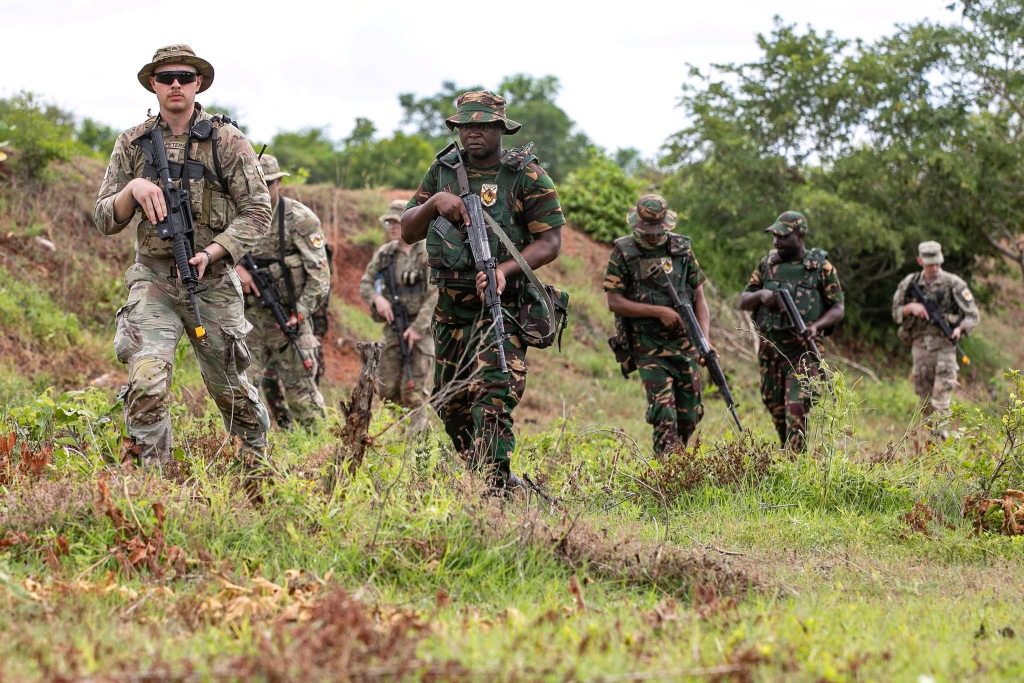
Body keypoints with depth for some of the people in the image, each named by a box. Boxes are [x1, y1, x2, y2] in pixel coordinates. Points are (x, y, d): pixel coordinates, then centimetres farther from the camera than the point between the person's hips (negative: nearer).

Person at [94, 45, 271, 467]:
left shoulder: (227, 141, -2)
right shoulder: (132, 144, 5)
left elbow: (257, 212, -3)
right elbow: (104, 221, 5)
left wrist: (212, 252, -16)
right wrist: (133, 189, -16)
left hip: (212, 281, -1)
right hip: (153, 278, 1)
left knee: (229, 385, 13)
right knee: (146, 379, -21)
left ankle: (258, 460, 38)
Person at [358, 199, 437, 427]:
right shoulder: (385, 254, 8)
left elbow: (436, 295, -13)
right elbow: (365, 284, 14)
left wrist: (418, 327, -18)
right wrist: (377, 298, -9)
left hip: (422, 325, -5)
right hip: (394, 326, 5)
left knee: (413, 391, -11)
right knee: (387, 388, 4)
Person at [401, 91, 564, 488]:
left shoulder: (527, 176, -5)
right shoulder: (443, 172, 10)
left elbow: (550, 241, -8)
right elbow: (408, 232, 9)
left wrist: (505, 270, -24)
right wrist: (434, 202, -11)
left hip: (501, 307, -6)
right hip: (450, 310, 6)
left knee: (491, 400, -20)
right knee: (450, 405, 12)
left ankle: (492, 490, -24)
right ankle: (478, 478, 29)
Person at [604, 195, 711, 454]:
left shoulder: (682, 249, 5)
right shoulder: (623, 253, -3)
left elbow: (699, 297, 6)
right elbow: (614, 302, -7)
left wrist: (704, 340, -7)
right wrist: (658, 311, -15)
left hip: (684, 344, 4)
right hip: (649, 348, -4)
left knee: (690, 415, 8)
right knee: (664, 413, -16)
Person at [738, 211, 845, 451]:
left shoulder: (821, 266, -3)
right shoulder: (767, 264, 9)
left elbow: (838, 308, -1)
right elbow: (743, 302, 11)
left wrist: (816, 326, -20)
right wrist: (761, 295, -12)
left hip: (802, 351, -5)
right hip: (769, 350, 5)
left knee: (797, 411, -15)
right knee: (777, 412, 11)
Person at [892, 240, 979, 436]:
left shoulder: (954, 284, 0)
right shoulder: (909, 284, 9)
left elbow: (972, 314, 2)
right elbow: (896, 313, 14)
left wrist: (960, 328, -18)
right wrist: (911, 307, -7)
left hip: (944, 342, -3)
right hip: (919, 344, 3)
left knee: (942, 388, -18)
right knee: (924, 392, 4)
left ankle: (941, 427, -23)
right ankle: (933, 432, 14)